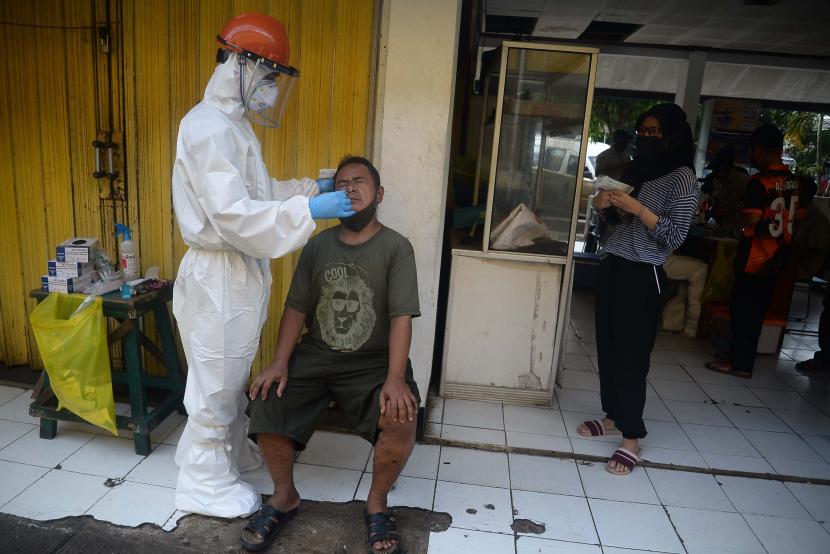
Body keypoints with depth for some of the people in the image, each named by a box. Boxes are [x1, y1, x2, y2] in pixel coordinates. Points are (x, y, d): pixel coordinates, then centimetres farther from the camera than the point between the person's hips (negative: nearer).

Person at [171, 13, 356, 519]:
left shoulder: (234, 125, 13)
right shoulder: (208, 127, -19)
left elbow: (258, 192, 17)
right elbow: (232, 214, -27)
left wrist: (312, 188, 8)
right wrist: (309, 211, -27)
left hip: (242, 271, 10)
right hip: (219, 274, -10)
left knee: (233, 374, 22)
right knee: (217, 379, 4)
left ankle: (229, 450, 41)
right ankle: (207, 482, 22)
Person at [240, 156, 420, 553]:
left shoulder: (396, 248, -5)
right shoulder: (317, 245, 6)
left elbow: (402, 317, -13)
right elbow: (296, 309, 6)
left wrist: (395, 378, -26)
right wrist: (280, 363, -8)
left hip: (373, 361, -3)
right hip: (315, 355, 4)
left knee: (401, 418, -29)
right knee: (266, 399, -19)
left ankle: (376, 503, 1)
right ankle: (285, 496, 6)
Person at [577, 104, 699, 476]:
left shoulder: (682, 178, -7)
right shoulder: (636, 169, 14)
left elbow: (675, 236, -15)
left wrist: (637, 208, -23)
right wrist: (605, 204, 1)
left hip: (642, 276, -7)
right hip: (612, 266, 7)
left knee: (631, 355, -4)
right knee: (607, 347, 12)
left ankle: (632, 437, 7)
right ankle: (613, 416, 28)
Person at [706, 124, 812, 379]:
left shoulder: (759, 182, -18)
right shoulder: (797, 183, 5)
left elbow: (750, 221, -22)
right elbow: (797, 219, 12)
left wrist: (736, 214, -3)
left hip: (755, 259, -7)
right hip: (777, 260, 7)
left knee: (742, 309, 4)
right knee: (756, 310, 15)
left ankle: (740, 363, 11)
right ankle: (740, 356, 26)